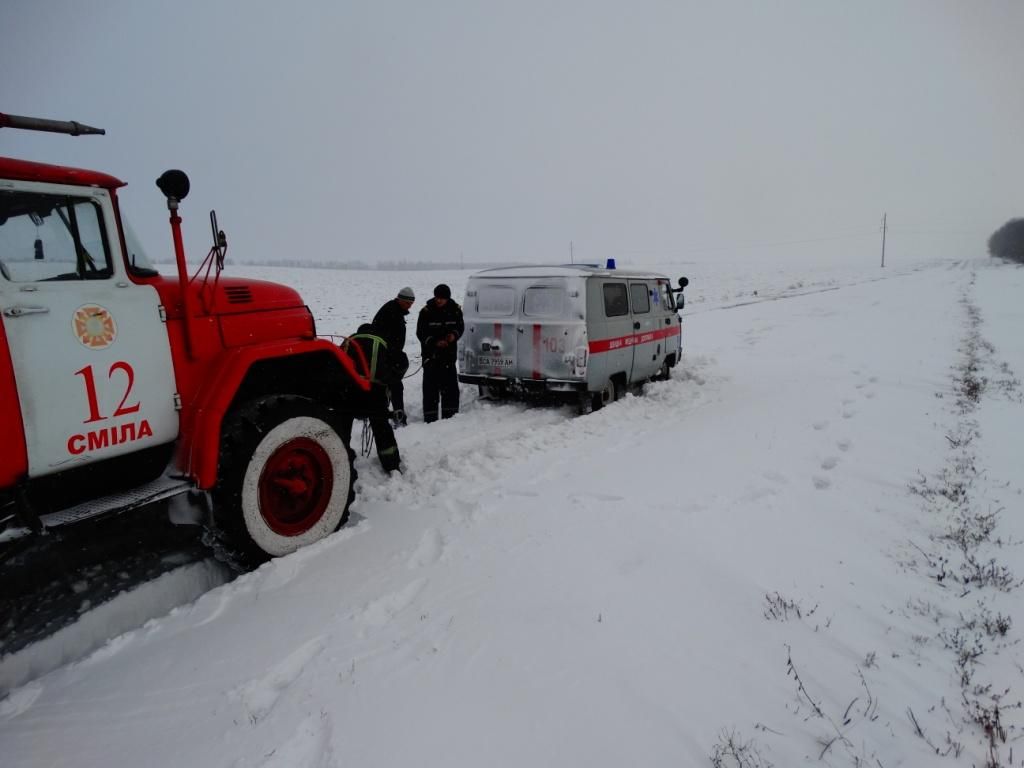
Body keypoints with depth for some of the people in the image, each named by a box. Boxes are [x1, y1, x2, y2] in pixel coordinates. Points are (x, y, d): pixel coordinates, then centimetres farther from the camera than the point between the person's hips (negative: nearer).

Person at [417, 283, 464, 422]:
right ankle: (430, 419, 4)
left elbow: (460, 327, 13)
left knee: (451, 386, 9)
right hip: (431, 355, -3)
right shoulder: (426, 311, -9)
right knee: (431, 386, -3)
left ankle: (450, 416, 22)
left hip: (449, 354, 3)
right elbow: (420, 333, -5)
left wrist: (454, 335, -10)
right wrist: (435, 342, -19)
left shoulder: (455, 310, 0)